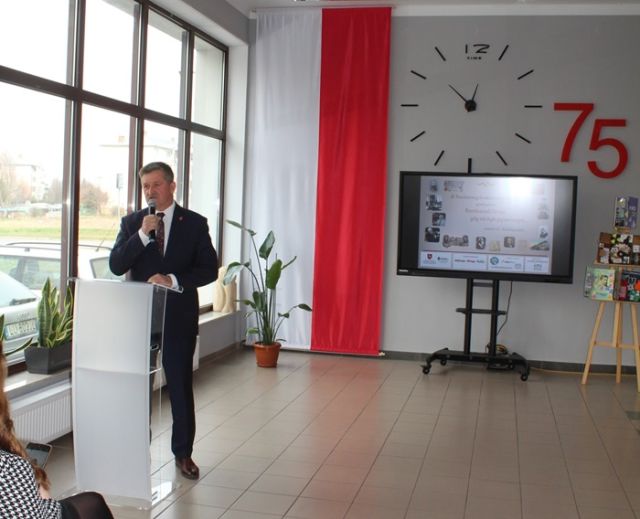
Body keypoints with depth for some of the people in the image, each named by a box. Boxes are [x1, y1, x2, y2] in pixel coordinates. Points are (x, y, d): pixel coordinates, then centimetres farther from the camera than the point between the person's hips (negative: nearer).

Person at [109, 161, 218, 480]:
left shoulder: (194, 223, 1)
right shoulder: (132, 223, 6)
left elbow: (209, 269, -4)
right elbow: (116, 266, -5)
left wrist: (173, 280, -17)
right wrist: (142, 234, -16)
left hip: (179, 315, -1)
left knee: (181, 384, 5)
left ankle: (183, 452, 18)